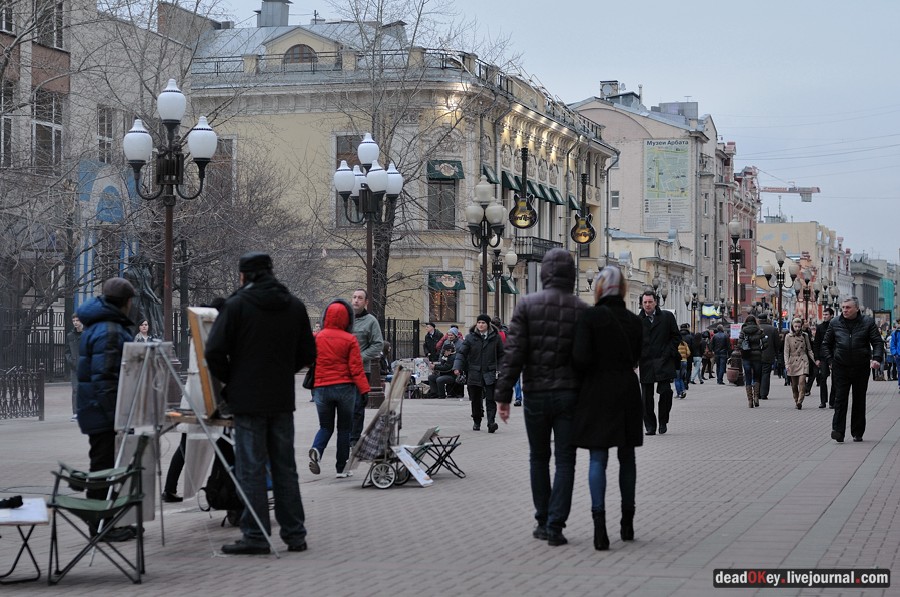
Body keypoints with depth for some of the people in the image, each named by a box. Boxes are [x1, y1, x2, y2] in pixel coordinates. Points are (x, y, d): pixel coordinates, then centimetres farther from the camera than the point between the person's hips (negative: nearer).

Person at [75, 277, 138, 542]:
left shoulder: (100, 326, 16)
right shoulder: (109, 331, -18)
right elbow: (104, 375, -24)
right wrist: (115, 414, -23)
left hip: (100, 411, 11)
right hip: (104, 410, -11)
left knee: (105, 465, 16)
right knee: (104, 465, -4)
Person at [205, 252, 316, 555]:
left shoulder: (236, 305, -8)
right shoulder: (294, 306, 7)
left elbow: (214, 352, -12)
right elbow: (308, 353, 11)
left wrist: (229, 380, 3)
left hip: (248, 399, -5)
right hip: (283, 399, 5)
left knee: (251, 467, 0)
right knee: (285, 466, 11)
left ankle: (256, 535, 0)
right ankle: (294, 533, 13)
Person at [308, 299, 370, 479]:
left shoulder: (317, 338, -1)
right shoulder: (350, 339, -7)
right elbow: (356, 368, -10)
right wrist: (365, 389, -8)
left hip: (322, 388, 2)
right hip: (345, 388, -2)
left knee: (325, 426, 14)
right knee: (344, 428, 10)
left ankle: (316, 450, -16)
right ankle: (341, 468, 11)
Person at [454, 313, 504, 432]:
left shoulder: (495, 337, 4)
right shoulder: (470, 337, 2)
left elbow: (501, 355, 12)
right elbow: (462, 353, 0)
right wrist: (457, 367, -15)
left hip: (490, 373, -1)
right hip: (474, 373, 1)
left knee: (490, 399, -12)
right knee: (476, 400, 9)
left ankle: (491, 422, -17)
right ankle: (476, 422, 24)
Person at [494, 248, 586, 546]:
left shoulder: (527, 305, -4)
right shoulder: (582, 309, -2)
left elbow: (513, 353, -8)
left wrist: (503, 394, -4)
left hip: (535, 395, 0)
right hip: (569, 395, 0)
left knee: (539, 458, 15)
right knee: (565, 460, 5)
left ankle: (543, 522, 19)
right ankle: (555, 526, -1)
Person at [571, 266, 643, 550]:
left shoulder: (590, 317, -11)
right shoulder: (635, 321, 4)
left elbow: (580, 358, -18)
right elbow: (634, 359, 10)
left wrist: (592, 373, 2)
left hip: (598, 392, -4)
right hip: (628, 391, 4)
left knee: (598, 459, -2)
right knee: (627, 457, 15)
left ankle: (599, 523, -15)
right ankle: (627, 522, 21)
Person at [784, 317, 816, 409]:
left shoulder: (805, 336, 8)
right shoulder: (788, 337, 2)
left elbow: (809, 350, 16)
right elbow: (786, 351, -1)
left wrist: (815, 360, 10)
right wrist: (787, 364, -11)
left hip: (803, 361, 0)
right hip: (793, 362, 0)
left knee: (802, 382, -16)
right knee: (794, 384, 4)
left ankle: (800, 401, -20)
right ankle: (796, 401, 18)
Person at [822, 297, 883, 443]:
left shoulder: (868, 322, 1)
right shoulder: (835, 323, 5)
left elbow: (877, 342, 0)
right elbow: (826, 344, 13)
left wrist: (876, 358, -17)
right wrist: (830, 360, 2)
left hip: (861, 368, 0)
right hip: (840, 368, 0)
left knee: (859, 401, 7)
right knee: (840, 399, -8)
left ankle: (857, 433, 16)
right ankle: (838, 431, -12)